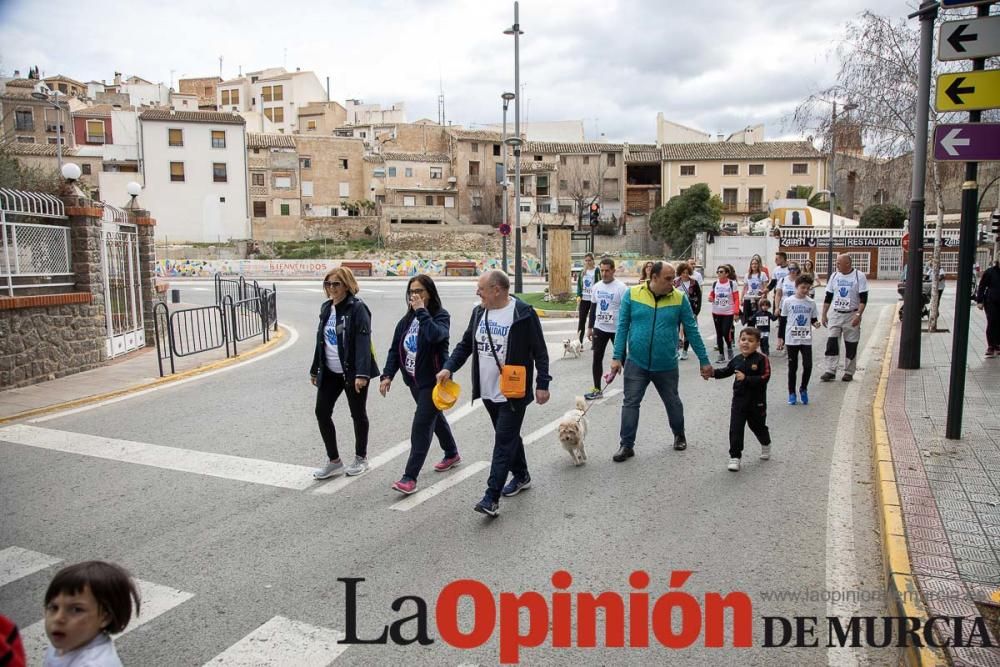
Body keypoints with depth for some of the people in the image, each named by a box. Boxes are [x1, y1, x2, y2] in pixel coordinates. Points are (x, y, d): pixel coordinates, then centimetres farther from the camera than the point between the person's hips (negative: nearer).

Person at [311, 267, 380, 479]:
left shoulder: (357, 308, -14)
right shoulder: (326, 308, 9)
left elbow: (363, 342, -22)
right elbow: (321, 340, 16)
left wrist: (362, 374, -30)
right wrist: (315, 370, 18)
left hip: (352, 372, -7)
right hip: (330, 372, 7)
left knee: (358, 414, 7)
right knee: (322, 412, 5)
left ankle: (361, 458, 25)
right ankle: (334, 460, 19)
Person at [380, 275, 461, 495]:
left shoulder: (441, 316, -12)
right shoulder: (407, 319, 7)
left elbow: (435, 335, -35)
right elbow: (395, 348, 6)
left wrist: (421, 311, -28)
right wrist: (388, 375, -3)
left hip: (433, 380, -7)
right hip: (414, 380, 8)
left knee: (421, 424, -10)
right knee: (434, 416, 23)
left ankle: (410, 477, -8)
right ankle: (452, 454, 45)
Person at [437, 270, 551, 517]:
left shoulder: (524, 313, -13)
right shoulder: (479, 312, 6)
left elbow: (539, 352, -9)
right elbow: (466, 345, 14)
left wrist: (542, 384, -10)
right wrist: (449, 367, 1)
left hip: (513, 392, -7)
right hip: (488, 392, 7)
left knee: (504, 441, -7)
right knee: (509, 436, 20)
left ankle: (492, 497, -7)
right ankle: (521, 476, 38)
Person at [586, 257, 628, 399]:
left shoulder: (621, 287, -14)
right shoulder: (597, 286, 4)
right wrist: (590, 327, 12)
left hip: (617, 329, -5)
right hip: (600, 328, 5)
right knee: (597, 358, 4)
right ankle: (597, 389, 12)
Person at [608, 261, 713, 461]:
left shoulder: (680, 298, -5)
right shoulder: (632, 294, -6)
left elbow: (692, 331, 0)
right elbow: (622, 327, -2)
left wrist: (704, 361, 2)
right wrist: (617, 357, -6)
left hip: (667, 365, 1)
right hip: (636, 363, -1)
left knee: (672, 402, 18)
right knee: (630, 403, -1)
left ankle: (679, 435, 41)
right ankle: (627, 445, 11)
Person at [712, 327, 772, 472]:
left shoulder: (762, 359, -15)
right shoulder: (737, 359, 1)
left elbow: (764, 378, -22)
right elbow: (726, 371, 15)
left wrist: (746, 378, -28)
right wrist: (713, 372, -1)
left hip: (757, 402, -3)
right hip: (739, 400, 3)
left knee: (758, 426, 19)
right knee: (735, 429, -4)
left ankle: (765, 444, 49)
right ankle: (735, 457, 4)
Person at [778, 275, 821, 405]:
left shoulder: (811, 303, 3)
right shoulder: (788, 301, -3)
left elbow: (813, 319, 13)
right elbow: (782, 321, 2)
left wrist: (815, 323, -11)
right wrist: (780, 338, 0)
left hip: (806, 340, 2)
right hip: (791, 339, -2)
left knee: (808, 365, -7)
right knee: (793, 367, 5)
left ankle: (803, 389, 17)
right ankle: (792, 393, 17)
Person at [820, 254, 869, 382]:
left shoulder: (859, 276, -7)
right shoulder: (834, 276, 7)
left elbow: (863, 299, -9)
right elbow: (828, 297, 12)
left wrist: (858, 315, -18)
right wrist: (824, 314, 8)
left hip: (851, 315, -3)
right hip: (836, 314, 3)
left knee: (851, 345, 4)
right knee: (831, 342, -5)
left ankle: (849, 372, 14)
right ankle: (830, 371, -3)